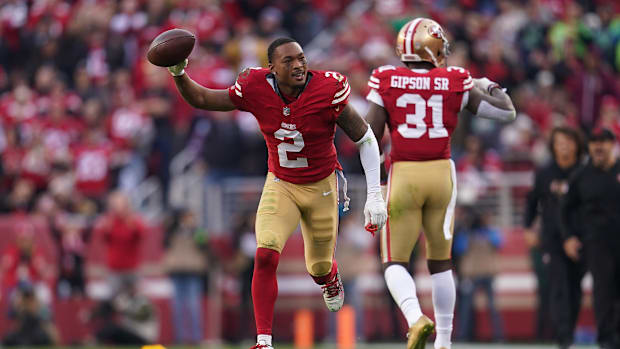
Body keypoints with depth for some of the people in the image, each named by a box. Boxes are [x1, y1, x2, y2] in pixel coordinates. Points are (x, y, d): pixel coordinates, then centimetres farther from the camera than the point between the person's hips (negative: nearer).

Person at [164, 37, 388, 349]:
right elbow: (200, 99, -9)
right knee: (265, 256, -20)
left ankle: (330, 277, 56)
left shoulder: (327, 92, -25)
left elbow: (365, 139, -14)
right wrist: (179, 74, -30)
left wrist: (375, 196, -18)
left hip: (322, 188, -1)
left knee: (319, 267, 15)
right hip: (280, 186, 1)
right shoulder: (257, 90, -19)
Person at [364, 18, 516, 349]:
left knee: (395, 262, 7)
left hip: (403, 174, -2)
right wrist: (491, 86, 22)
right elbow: (507, 112, 2)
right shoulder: (455, 82, -2)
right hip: (441, 173, 2)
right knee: (440, 262, 17)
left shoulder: (386, 82, -5)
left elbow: (369, 138, -7)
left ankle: (416, 318, -21)